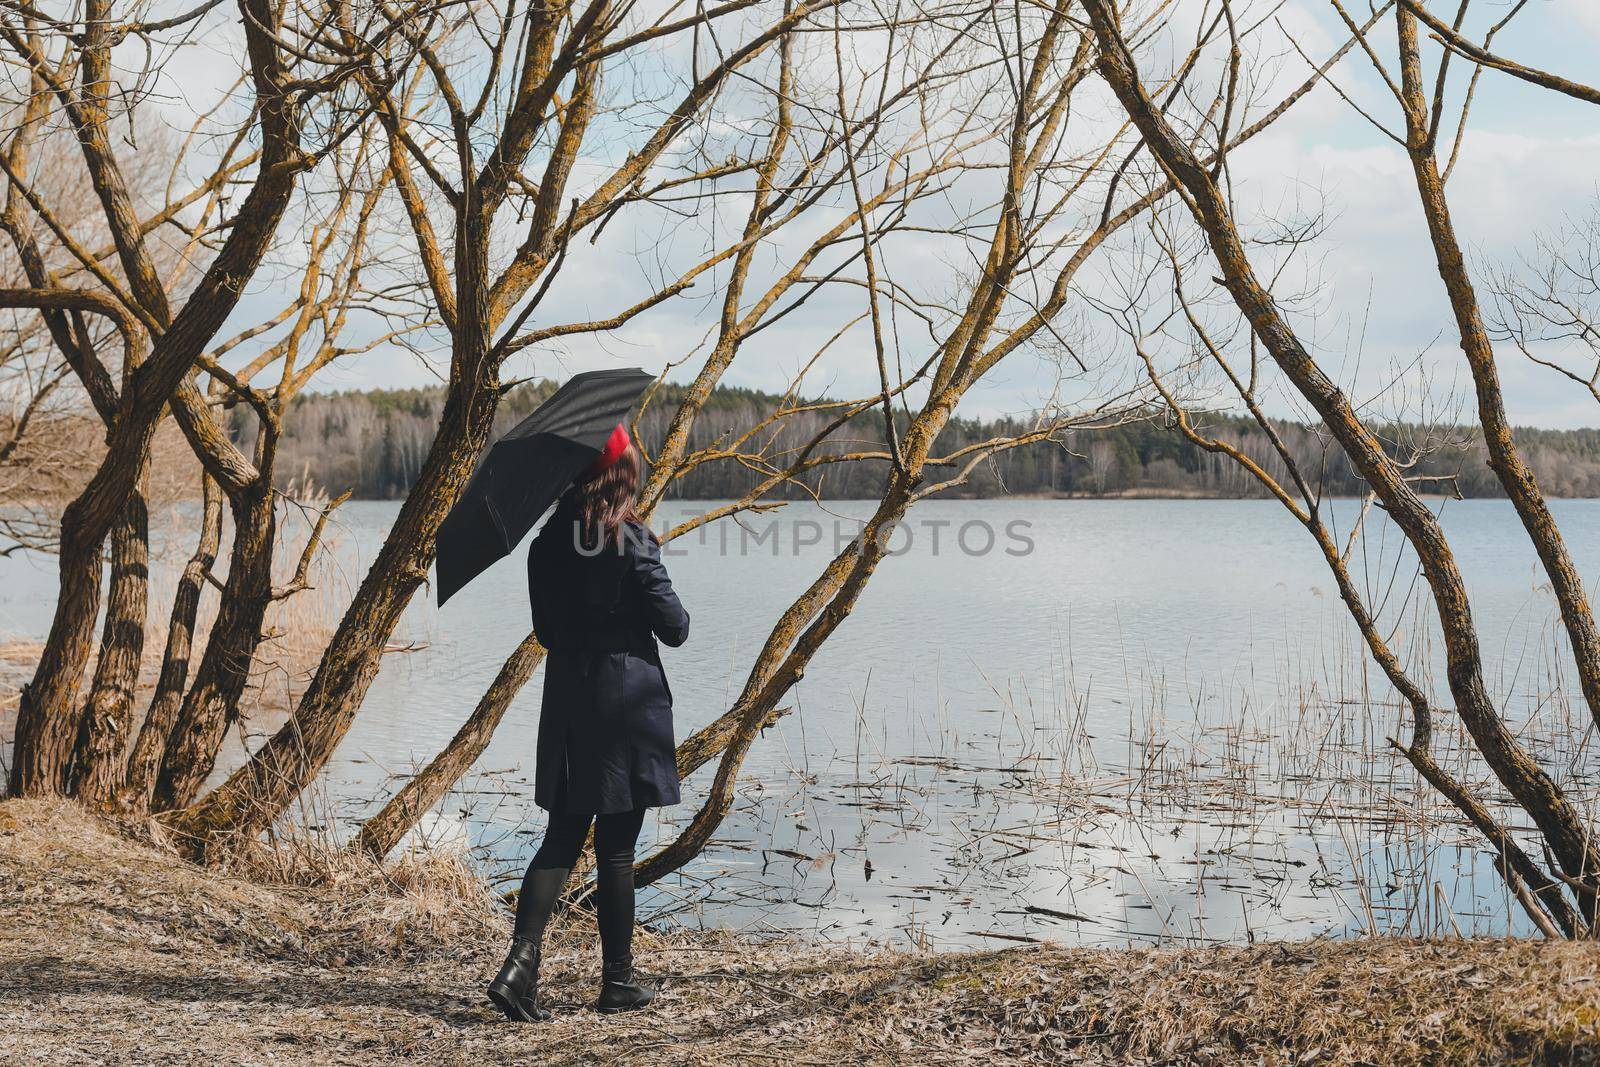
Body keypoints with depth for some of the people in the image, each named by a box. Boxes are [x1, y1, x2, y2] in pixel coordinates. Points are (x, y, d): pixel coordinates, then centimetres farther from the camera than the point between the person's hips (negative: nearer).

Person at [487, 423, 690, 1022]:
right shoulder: (633, 541, -12)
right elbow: (674, 629, -8)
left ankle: (520, 963, -3)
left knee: (561, 839, 11)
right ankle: (618, 983, 15)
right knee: (616, 850, 4)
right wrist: (675, 617, 12)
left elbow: (545, 629, 10)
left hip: (567, 703, 4)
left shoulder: (547, 544, 2)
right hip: (627, 705, -4)